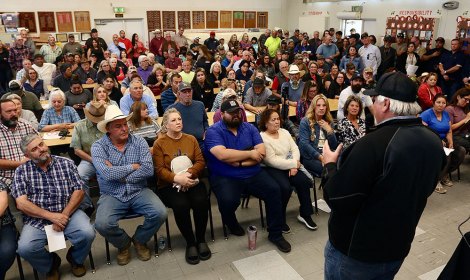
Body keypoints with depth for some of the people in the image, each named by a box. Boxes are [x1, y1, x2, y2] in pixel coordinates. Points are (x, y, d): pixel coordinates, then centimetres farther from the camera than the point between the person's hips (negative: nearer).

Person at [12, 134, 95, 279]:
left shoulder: (66, 163, 5)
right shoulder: (21, 171, 4)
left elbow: (79, 191, 0)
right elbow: (21, 203, -6)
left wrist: (64, 215, -14)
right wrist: (51, 216, -17)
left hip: (68, 213, 0)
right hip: (37, 219, 0)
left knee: (87, 234, -25)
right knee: (25, 248, -25)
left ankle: (75, 259, 11)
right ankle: (51, 264, 9)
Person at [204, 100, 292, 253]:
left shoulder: (249, 128, 8)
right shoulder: (213, 131, -6)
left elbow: (262, 152, -3)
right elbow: (223, 155, -23)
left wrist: (239, 162, -16)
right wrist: (250, 154, -13)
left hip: (253, 174, 4)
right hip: (225, 177, -4)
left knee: (274, 190, -16)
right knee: (228, 200, -31)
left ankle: (275, 234, 2)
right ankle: (231, 222, 8)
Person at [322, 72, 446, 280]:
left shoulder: (373, 144, -31)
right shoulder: (434, 142, -5)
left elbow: (338, 199, -26)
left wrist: (330, 165, -10)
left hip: (354, 249, -6)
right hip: (398, 247, 7)